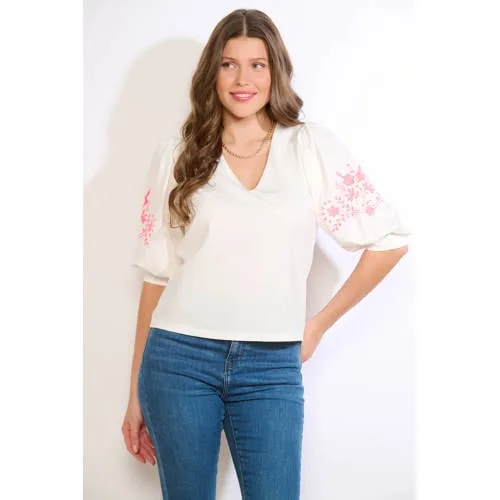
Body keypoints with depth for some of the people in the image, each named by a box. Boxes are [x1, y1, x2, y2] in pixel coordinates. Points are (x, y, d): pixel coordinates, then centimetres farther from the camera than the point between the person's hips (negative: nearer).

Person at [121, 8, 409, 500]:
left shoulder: (313, 146, 2)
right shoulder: (177, 154, 5)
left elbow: (388, 239, 6)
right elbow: (157, 274, 6)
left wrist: (320, 323, 6)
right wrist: (136, 393, 8)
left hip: (272, 368, -1)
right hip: (179, 358, 1)